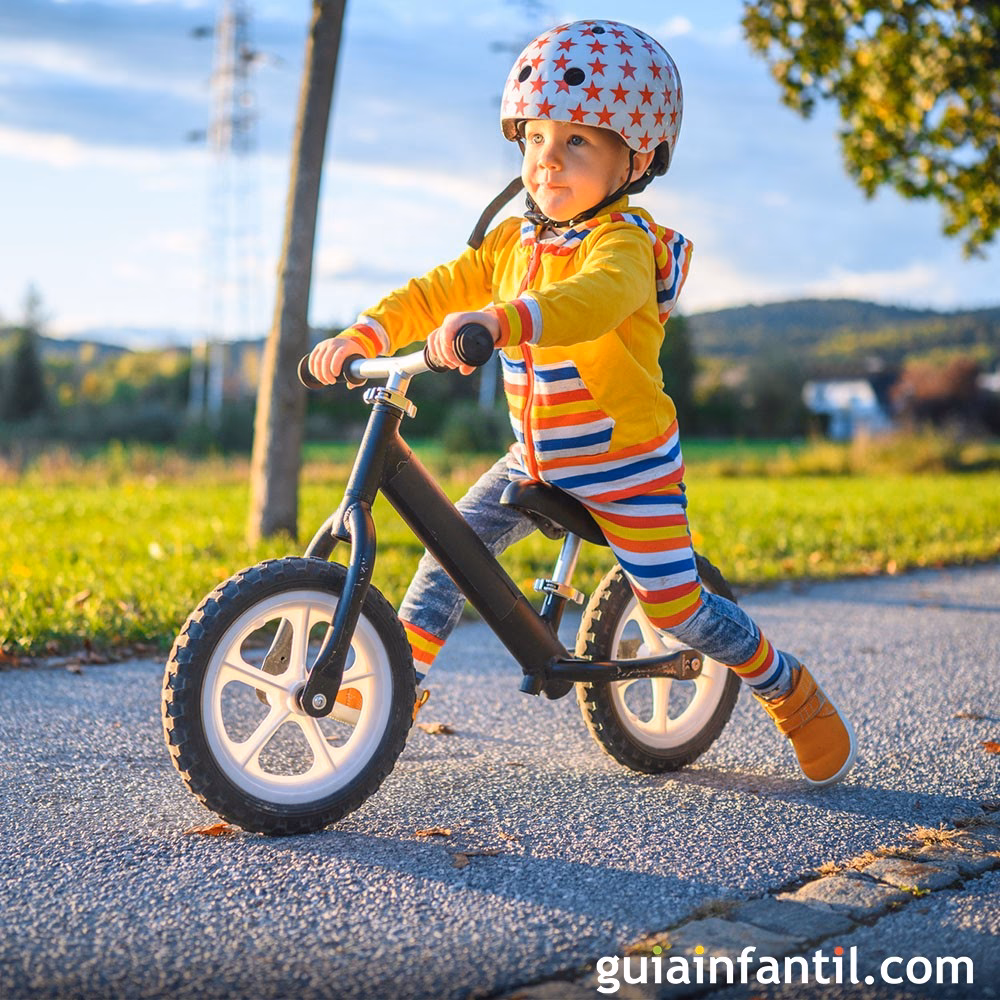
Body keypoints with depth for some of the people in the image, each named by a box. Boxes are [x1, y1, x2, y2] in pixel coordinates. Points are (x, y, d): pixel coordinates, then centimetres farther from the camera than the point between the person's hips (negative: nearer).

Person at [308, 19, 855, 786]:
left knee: (677, 608, -1)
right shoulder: (512, 242, 2)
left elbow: (595, 299, -45)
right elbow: (438, 292, 3)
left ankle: (790, 688, 22)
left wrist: (499, 320, -62)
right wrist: (365, 335, -14)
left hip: (627, 461, -6)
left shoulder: (626, 243, -23)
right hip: (538, 458, 6)